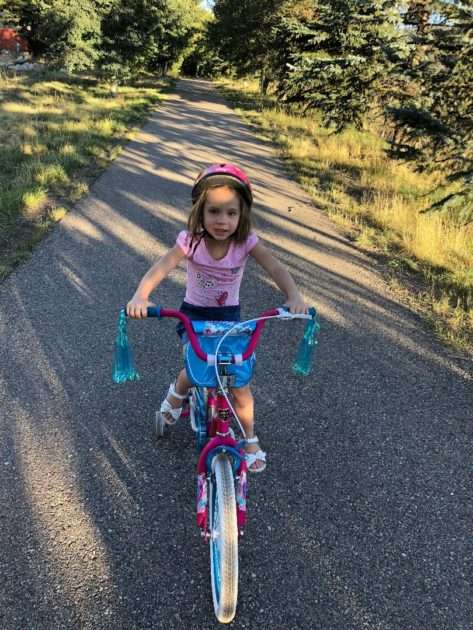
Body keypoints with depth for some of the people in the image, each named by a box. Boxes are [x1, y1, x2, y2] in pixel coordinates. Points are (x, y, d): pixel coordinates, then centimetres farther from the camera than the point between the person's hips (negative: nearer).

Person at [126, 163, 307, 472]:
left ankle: (250, 440, 22)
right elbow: (161, 267, -32)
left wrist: (294, 296, -48)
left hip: (230, 316, 1)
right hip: (194, 314, 0)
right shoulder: (190, 240, -21)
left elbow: (275, 268, -29)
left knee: (240, 383, -1)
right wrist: (140, 296, -51)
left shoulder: (247, 241, -18)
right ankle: (177, 393, 24)